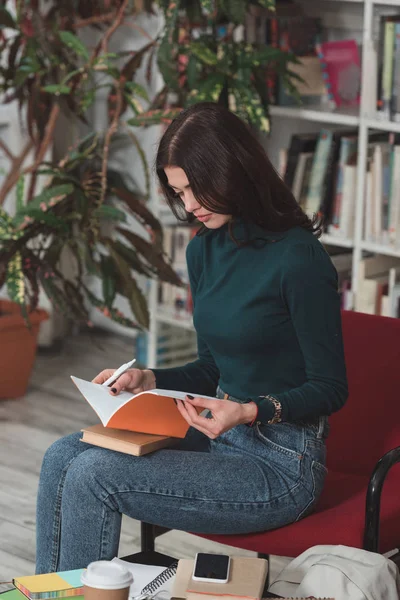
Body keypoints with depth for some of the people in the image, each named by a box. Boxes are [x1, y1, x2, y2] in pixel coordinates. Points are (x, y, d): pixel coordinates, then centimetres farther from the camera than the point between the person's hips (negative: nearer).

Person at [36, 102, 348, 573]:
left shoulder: (298, 259, -18)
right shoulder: (205, 250, 7)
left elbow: (329, 389, -12)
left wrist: (252, 411, -27)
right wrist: (149, 380, 1)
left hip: (281, 464, -8)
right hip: (221, 435, 8)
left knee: (92, 476, -18)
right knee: (63, 458, -7)